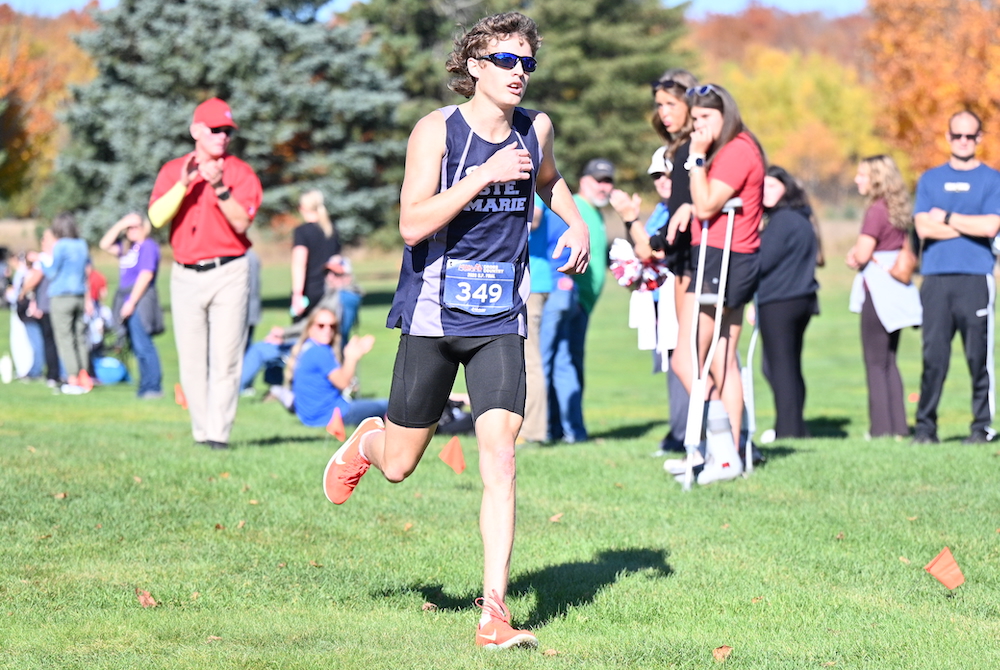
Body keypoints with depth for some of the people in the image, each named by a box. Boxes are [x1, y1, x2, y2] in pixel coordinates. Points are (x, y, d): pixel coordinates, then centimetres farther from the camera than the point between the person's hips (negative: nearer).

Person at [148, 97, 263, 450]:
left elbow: (241, 222, -9)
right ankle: (200, 432, 8)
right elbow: (157, 218, -5)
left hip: (228, 274, -2)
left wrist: (220, 188, -21)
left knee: (225, 356, -10)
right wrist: (183, 185, -17)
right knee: (191, 360, 2)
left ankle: (219, 433, -12)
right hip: (185, 275, 3)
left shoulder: (240, 172, 3)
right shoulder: (172, 171, 9)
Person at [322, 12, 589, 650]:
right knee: (399, 466, 9)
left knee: (499, 455, -14)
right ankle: (368, 440, 48)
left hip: (501, 322, 3)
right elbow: (412, 223, -21)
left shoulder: (535, 128, 5)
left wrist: (576, 219, 10)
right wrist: (484, 176, -28)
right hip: (433, 317, -2)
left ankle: (494, 612, -13)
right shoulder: (437, 130, -10)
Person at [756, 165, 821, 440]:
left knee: (779, 366, -4)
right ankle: (795, 426, 16)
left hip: (778, 302, -9)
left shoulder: (782, 220, -15)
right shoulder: (802, 221, 13)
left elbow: (762, 261, -17)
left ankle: (788, 427, -6)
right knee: (792, 366, 14)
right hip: (802, 299, 9)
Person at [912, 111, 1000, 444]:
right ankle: (925, 426, 2)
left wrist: (947, 218, -1)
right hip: (936, 279, 2)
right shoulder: (930, 179, 15)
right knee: (933, 355, -2)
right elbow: (923, 227, 1)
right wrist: (969, 226, -4)